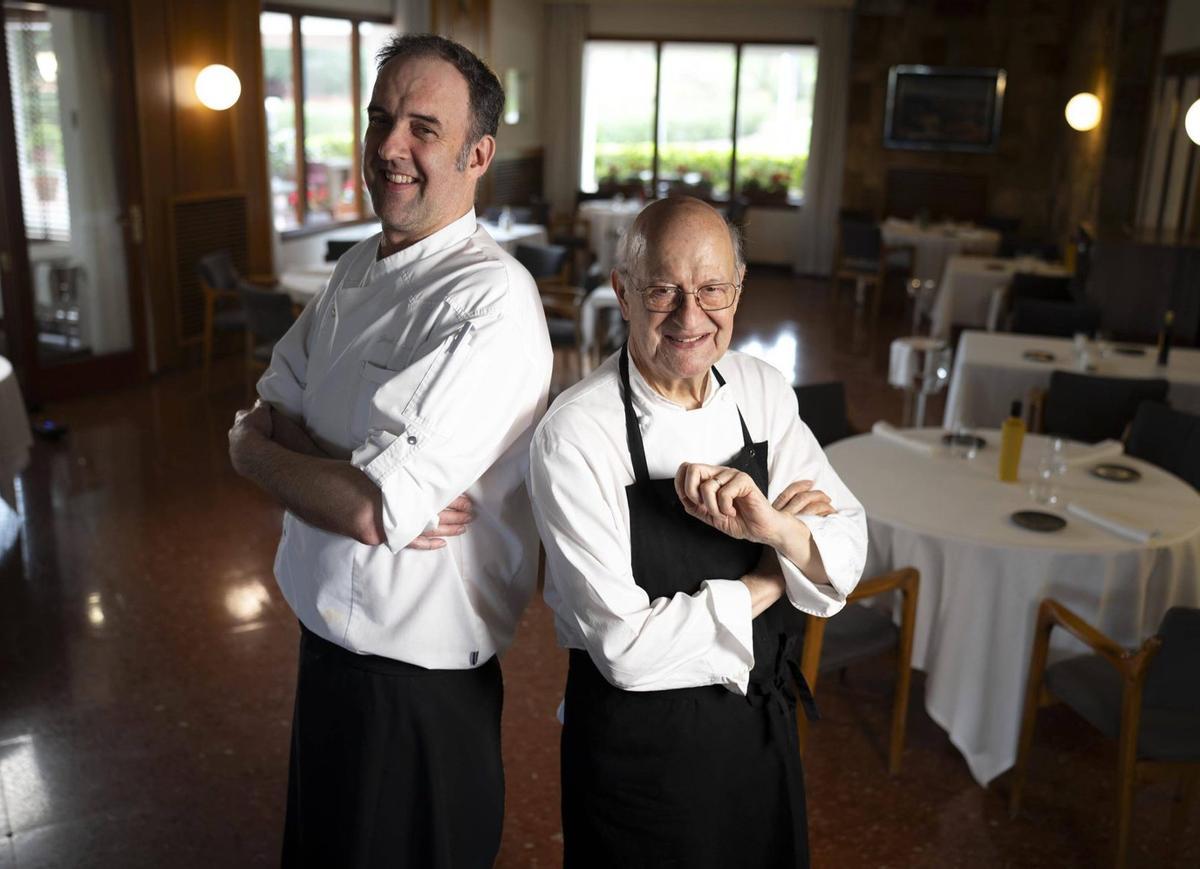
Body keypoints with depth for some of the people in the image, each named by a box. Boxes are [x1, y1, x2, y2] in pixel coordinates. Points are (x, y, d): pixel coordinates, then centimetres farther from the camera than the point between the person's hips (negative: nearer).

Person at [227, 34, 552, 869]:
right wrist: (368, 477, -18)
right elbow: (267, 415, 3)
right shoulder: (358, 269, 3)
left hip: (419, 674, -8)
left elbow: (377, 511, -29)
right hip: (330, 635, 8)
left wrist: (257, 451, -10)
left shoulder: (493, 302, -24)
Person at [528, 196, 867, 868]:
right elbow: (627, 648, -25)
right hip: (639, 743, -5)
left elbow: (849, 557, -7)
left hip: (764, 720, 5)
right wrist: (768, 580, -15)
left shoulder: (763, 390, -6)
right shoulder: (574, 436, -23)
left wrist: (776, 528, -28)